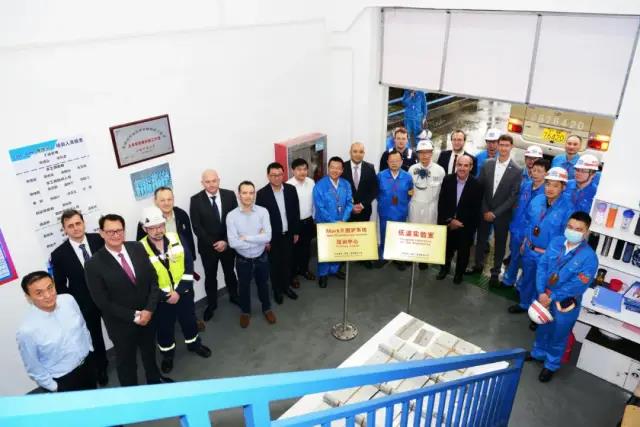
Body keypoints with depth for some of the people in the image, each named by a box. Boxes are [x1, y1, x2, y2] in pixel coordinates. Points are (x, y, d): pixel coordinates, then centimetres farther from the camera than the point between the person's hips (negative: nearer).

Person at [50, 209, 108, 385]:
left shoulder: (100, 240, -12)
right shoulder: (59, 254, -13)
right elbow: (59, 286, -4)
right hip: (84, 305, 0)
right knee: (94, 337, 20)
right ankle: (101, 367, 45)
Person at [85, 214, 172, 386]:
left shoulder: (138, 248, -8)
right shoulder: (93, 264, -20)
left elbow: (153, 279, -5)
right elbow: (103, 302, -17)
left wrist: (149, 310, -15)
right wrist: (133, 316, -18)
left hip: (148, 316, 4)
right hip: (121, 324, -4)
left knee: (149, 352, 28)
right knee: (126, 361, 19)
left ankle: (155, 379, 55)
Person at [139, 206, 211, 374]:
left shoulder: (176, 238, -9)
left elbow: (189, 265, -9)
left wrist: (179, 291, -15)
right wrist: (165, 296, -17)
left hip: (184, 292, 2)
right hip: (161, 298, -2)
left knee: (189, 320, 20)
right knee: (165, 328, 17)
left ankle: (194, 344, 46)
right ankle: (167, 354, 41)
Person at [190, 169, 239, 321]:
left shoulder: (229, 195, -9)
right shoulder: (196, 200, -13)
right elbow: (196, 227, -13)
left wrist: (226, 241, -16)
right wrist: (213, 243, -18)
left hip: (227, 244, 2)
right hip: (207, 246, -1)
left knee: (230, 272, 21)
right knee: (210, 276, 15)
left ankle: (234, 296, 44)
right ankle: (211, 304, 34)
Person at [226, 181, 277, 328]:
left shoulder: (263, 211, -14)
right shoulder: (231, 216, -17)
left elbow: (267, 237, -23)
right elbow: (233, 243, -23)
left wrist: (246, 237, -23)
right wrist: (258, 240, -21)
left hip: (261, 258, 1)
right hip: (243, 260, -1)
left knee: (263, 285, 22)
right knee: (244, 287, 20)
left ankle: (267, 308, 47)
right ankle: (245, 312, 45)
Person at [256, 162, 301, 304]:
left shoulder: (291, 189, -4)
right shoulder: (262, 194, -15)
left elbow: (296, 212, 3)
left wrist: (296, 232, 5)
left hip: (288, 234, 3)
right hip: (273, 236, -3)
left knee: (287, 262, 15)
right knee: (275, 264, 12)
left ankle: (286, 286, 35)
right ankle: (277, 290, 29)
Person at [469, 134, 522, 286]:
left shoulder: (517, 170, -11)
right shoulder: (488, 164, -2)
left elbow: (513, 196, -11)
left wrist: (495, 213, -14)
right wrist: (485, 210, -8)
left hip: (502, 214, -2)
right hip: (485, 211, 2)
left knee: (499, 244, 10)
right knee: (481, 239, 15)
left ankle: (495, 272, 25)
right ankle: (478, 265, 34)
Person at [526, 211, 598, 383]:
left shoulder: (589, 257, -24)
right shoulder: (556, 242, -11)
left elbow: (578, 286, -23)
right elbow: (542, 265, -9)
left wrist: (552, 297, -19)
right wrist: (541, 292, -18)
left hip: (566, 303, -4)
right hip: (545, 295, 4)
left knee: (558, 335, 16)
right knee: (542, 327, 25)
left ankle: (551, 365, 39)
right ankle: (538, 353, 51)